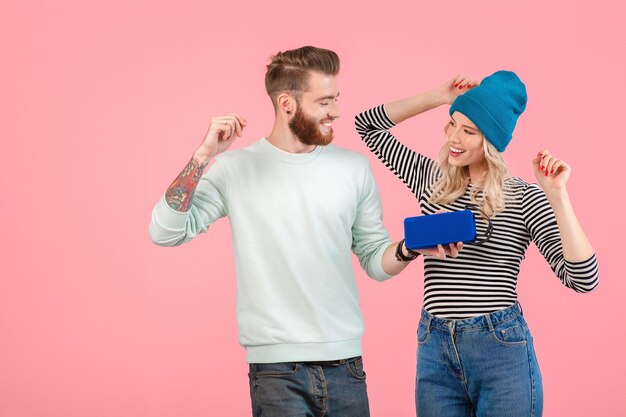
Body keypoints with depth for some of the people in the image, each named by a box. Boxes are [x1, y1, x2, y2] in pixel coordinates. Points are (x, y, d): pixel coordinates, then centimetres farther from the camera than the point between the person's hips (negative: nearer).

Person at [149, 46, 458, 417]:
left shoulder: (355, 168, 6)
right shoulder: (236, 169, -1)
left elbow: (375, 259, 9)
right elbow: (165, 232, -7)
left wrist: (408, 248, -12)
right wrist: (203, 157, -15)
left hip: (344, 363, 3)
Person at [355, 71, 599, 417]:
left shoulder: (524, 198, -4)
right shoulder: (431, 180, 8)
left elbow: (583, 279, -12)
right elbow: (368, 124, 15)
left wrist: (557, 194, -18)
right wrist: (439, 97, 8)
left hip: (502, 349, -3)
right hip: (435, 350, 4)